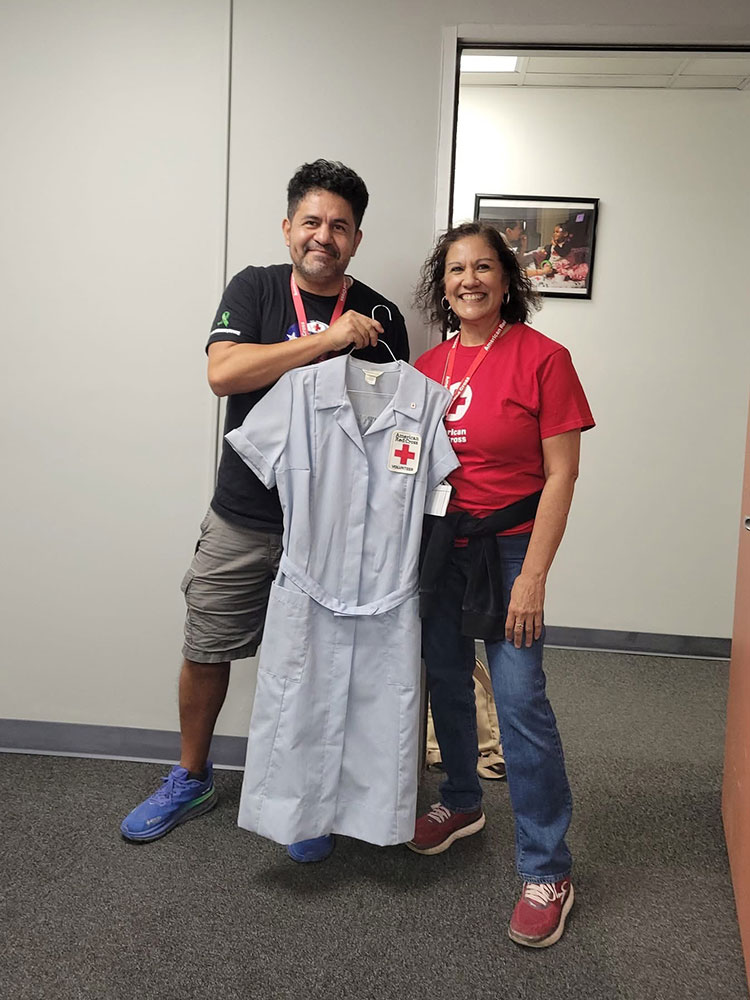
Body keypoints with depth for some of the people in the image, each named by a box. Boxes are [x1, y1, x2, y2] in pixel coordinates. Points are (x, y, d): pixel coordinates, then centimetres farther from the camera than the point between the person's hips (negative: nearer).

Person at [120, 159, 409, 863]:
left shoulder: (380, 317, 2)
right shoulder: (255, 288, 0)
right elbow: (222, 372, -17)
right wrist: (326, 340, -20)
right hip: (242, 519, 0)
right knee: (206, 651, 11)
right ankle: (190, 780, 35)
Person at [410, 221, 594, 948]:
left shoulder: (542, 357, -9)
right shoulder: (427, 367, 5)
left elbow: (560, 475, -11)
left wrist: (533, 575, -14)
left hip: (507, 546, -5)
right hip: (438, 546, 5)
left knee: (520, 702, -6)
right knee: (446, 684, 16)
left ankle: (547, 871, 8)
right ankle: (461, 805, 39)